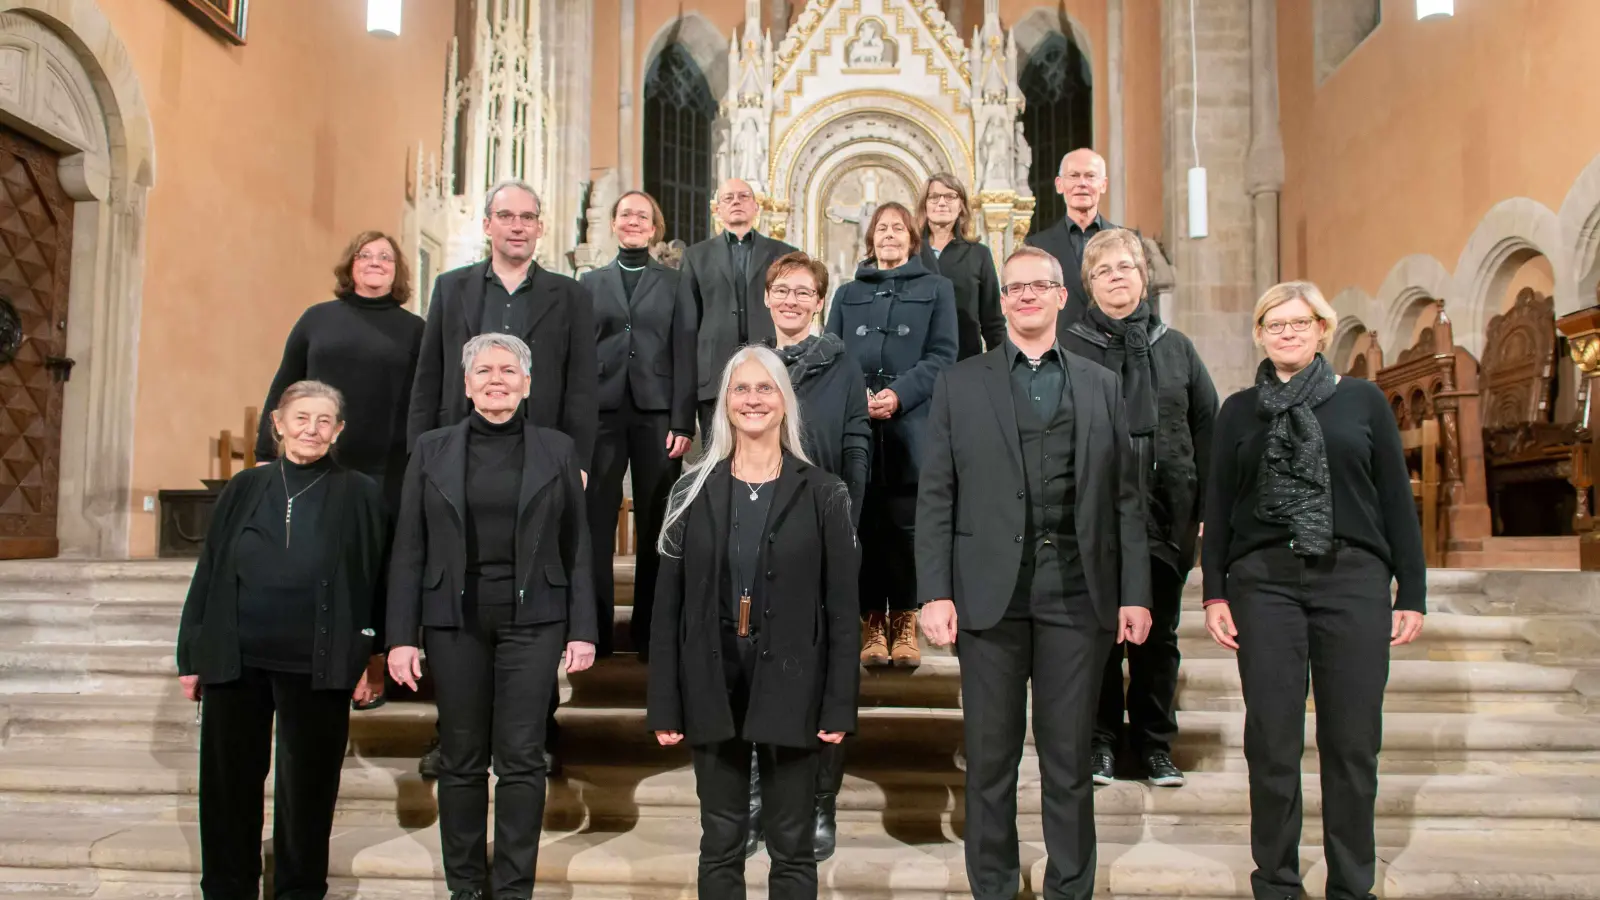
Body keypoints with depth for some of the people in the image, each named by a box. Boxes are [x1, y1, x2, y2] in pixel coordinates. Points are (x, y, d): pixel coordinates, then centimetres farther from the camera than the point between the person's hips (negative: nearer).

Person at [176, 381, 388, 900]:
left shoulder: (360, 495, 0)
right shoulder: (246, 488, 6)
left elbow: (375, 580, 0)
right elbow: (208, 573, 8)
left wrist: (372, 656, -3)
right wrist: (192, 657, 6)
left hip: (317, 668, -2)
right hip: (235, 661, 2)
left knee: (308, 785, 8)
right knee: (229, 782, 11)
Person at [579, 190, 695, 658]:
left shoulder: (674, 283, 10)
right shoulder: (591, 282, 14)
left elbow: (684, 354, 3)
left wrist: (682, 422, -6)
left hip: (656, 413, -1)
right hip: (602, 411, 1)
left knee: (656, 526, 1)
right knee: (596, 522, -1)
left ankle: (650, 631, 9)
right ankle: (595, 628, 7)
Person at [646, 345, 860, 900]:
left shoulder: (821, 494, 0)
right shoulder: (694, 492, 3)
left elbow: (841, 608, -2)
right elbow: (668, 605, 2)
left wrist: (840, 705, -8)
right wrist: (663, 706, -2)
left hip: (790, 687, -1)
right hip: (713, 686, 1)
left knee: (792, 846, 8)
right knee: (720, 844, 11)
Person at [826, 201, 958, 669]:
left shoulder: (936, 288, 13)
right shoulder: (848, 294, 20)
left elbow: (942, 355, 2)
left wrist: (899, 394, -13)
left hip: (910, 425, -2)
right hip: (855, 425, 2)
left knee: (904, 524, -3)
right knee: (865, 524, -1)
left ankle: (904, 622, 8)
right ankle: (872, 622, 7)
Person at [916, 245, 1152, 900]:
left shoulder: (1101, 387, 11)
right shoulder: (961, 384, 7)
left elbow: (1124, 497, 9)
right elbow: (936, 496, 2)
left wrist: (1136, 593, 2)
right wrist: (935, 592, -6)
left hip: (1077, 593, 1)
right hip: (991, 591, -1)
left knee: (1069, 758, 8)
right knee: (990, 757, 8)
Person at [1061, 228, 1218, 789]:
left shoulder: (1176, 348, 10)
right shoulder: (1069, 351, 1)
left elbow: (1206, 428, 8)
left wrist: (1203, 506, 2)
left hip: (1166, 517, 3)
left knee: (1158, 633, 11)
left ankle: (1155, 742, 24)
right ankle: (1100, 740, 20)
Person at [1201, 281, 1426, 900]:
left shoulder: (1363, 401, 8)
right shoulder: (1239, 410, 10)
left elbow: (1397, 501, 8)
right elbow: (1217, 506, 9)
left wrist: (1412, 592, 4)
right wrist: (1214, 591, 3)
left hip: (1353, 579, 0)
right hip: (1263, 581, 0)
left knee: (1352, 742, 3)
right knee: (1271, 740, 2)